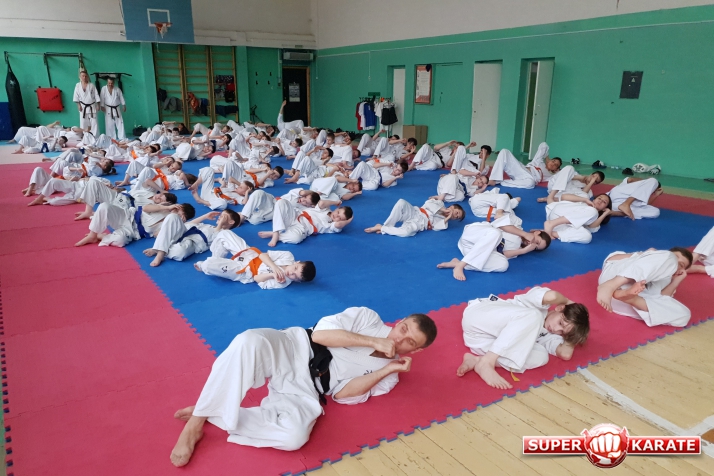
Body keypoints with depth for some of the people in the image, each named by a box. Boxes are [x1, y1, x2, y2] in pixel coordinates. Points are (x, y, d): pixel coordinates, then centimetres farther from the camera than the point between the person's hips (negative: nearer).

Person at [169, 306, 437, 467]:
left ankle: (214, 417, -12)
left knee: (294, 437, -32)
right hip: (293, 348, -1)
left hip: (307, 389, 1)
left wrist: (389, 369, -10)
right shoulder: (368, 317, 4)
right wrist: (372, 341, -11)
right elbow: (320, 333, -8)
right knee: (249, 341, -35)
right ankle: (197, 420, -19)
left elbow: (343, 394, -4)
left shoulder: (388, 374, 9)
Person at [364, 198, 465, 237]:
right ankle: (387, 226, -22)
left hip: (419, 223, -1)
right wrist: (442, 210, 0)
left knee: (406, 232, -40)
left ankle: (381, 228, -22)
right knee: (401, 202, -34)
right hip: (414, 213, 1)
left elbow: (436, 227, -2)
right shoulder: (440, 204, 20)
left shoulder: (444, 221, 17)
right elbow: (428, 203, 3)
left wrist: (447, 219, -8)